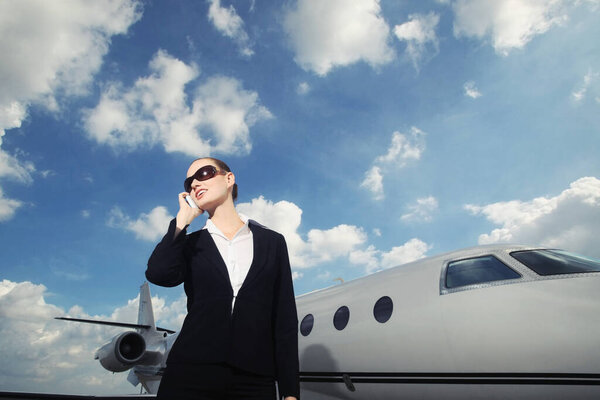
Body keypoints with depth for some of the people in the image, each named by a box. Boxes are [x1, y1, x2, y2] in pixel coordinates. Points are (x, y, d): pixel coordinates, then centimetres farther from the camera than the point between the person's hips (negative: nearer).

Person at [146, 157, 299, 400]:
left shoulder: (272, 242, 8)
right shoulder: (191, 244, 11)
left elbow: (285, 318, 4)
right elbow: (158, 274, -12)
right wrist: (183, 218, -1)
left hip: (254, 380, 0)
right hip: (191, 372, 1)